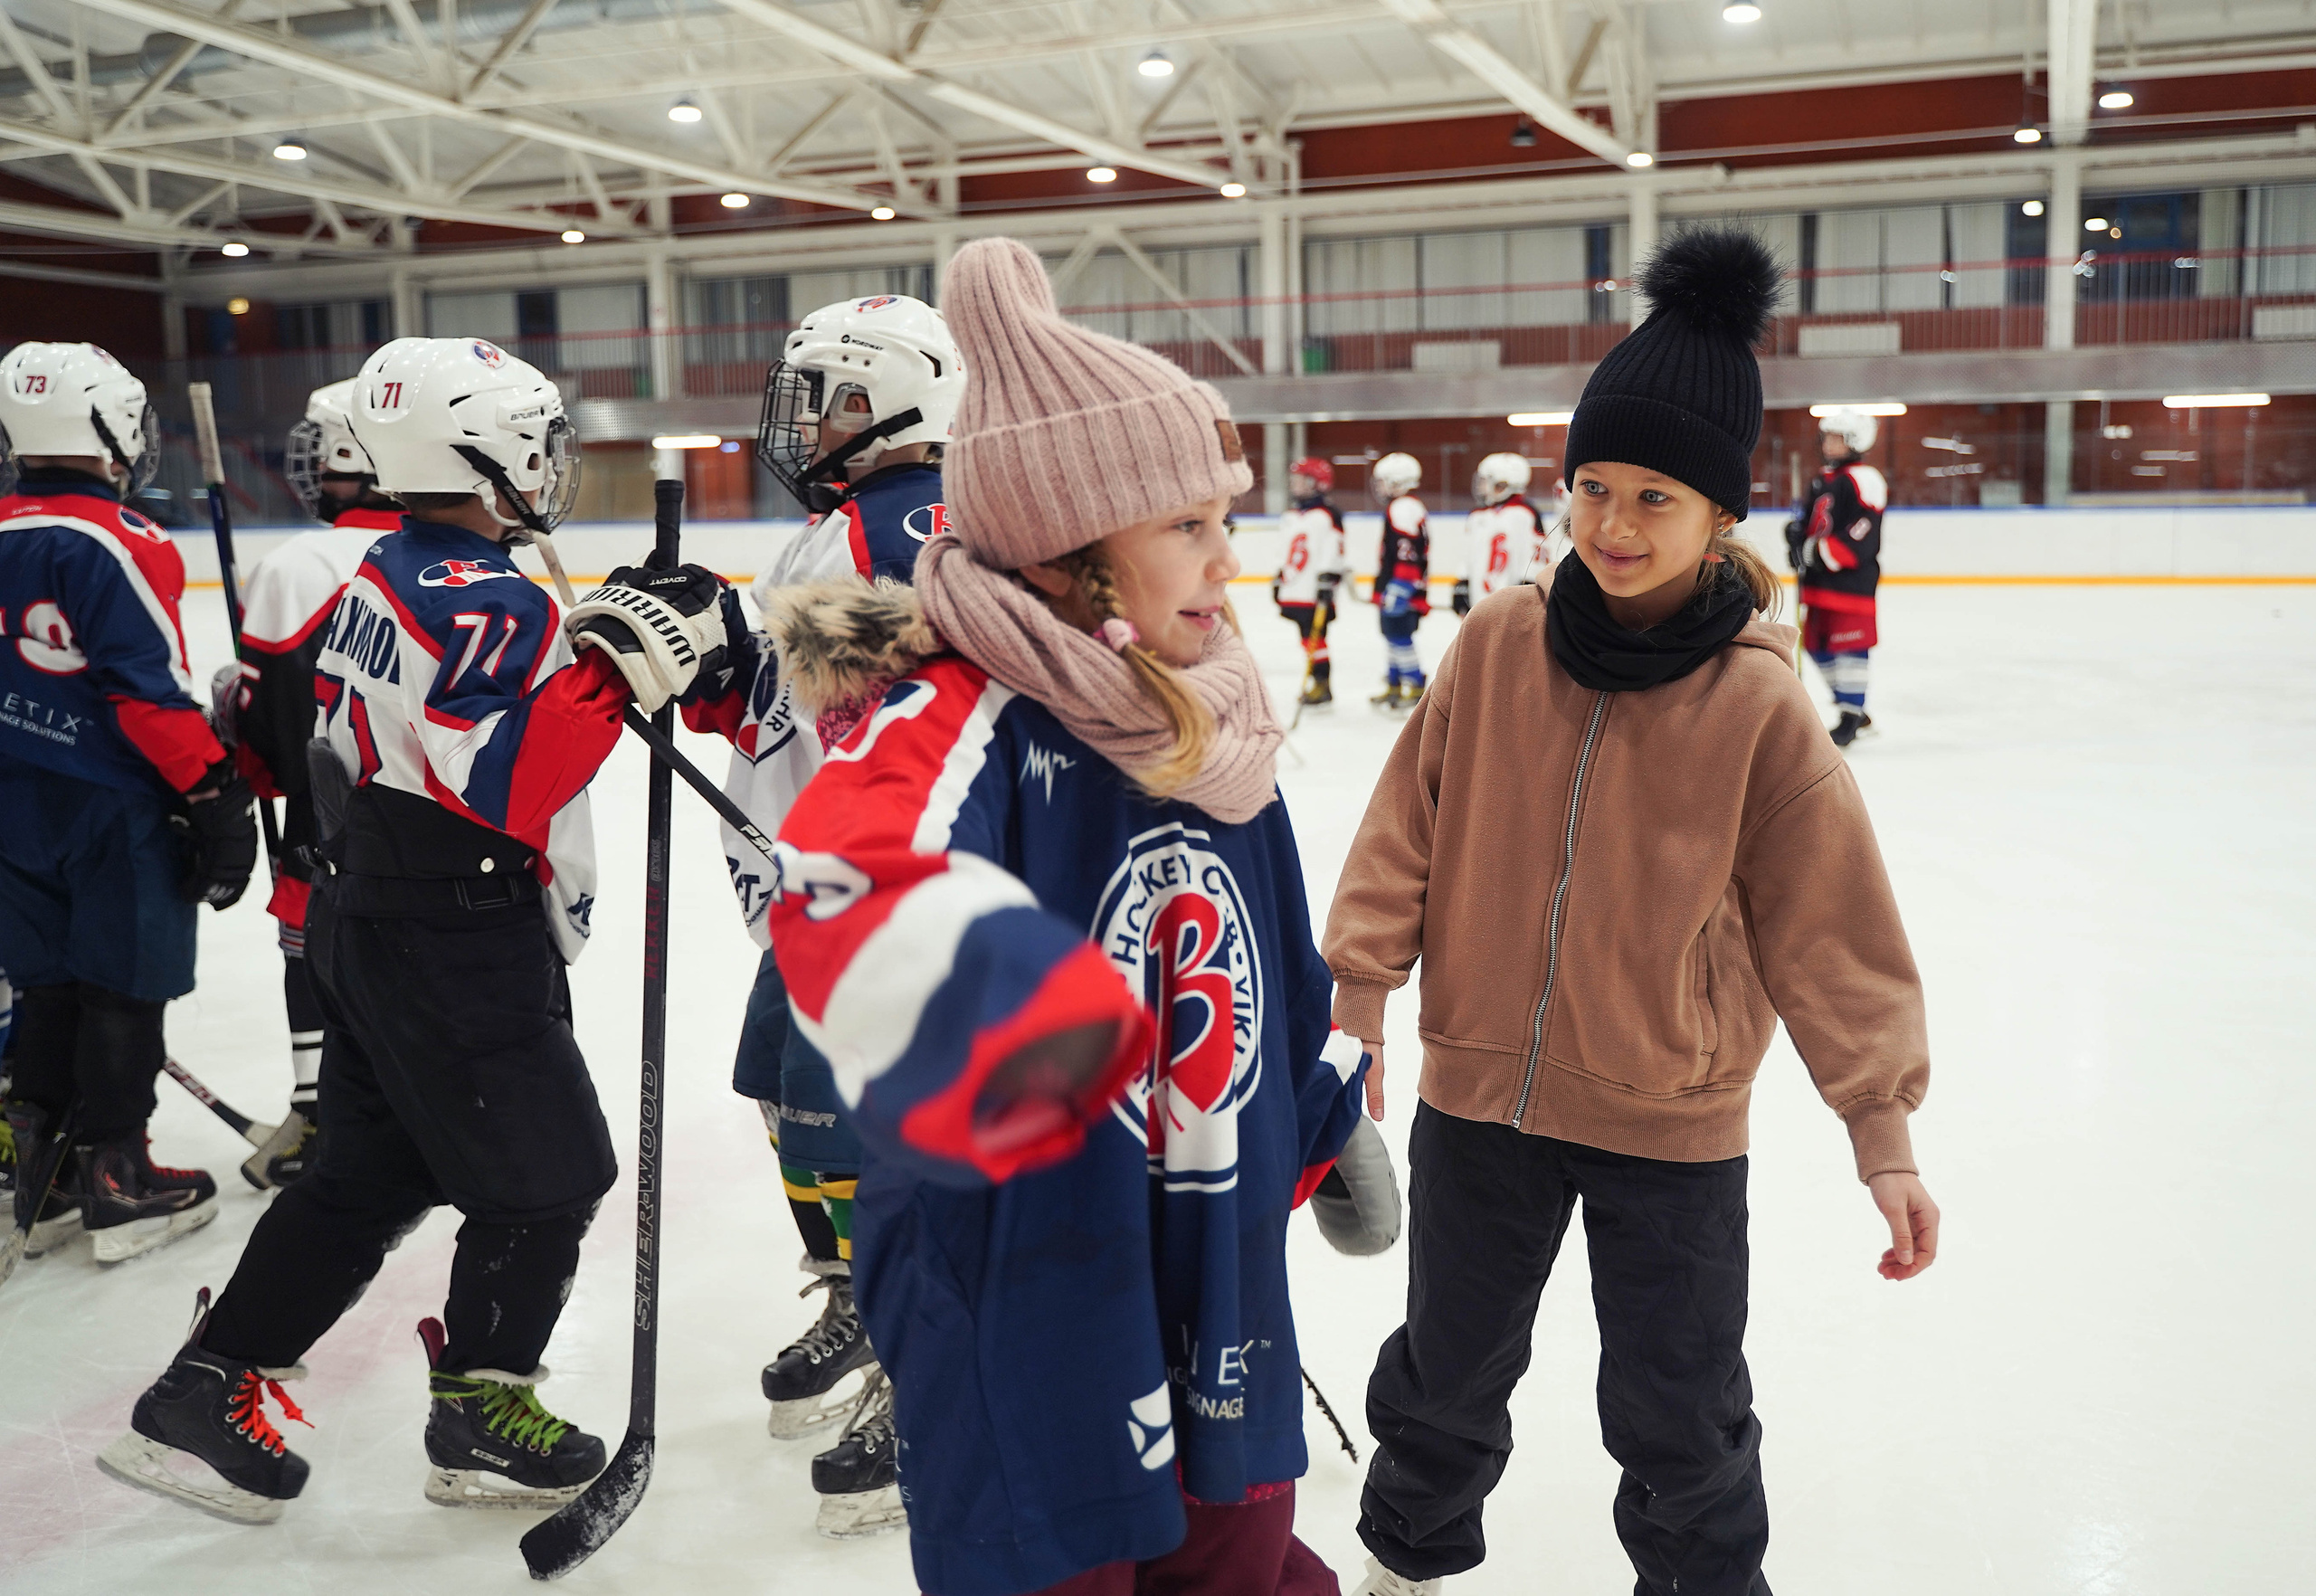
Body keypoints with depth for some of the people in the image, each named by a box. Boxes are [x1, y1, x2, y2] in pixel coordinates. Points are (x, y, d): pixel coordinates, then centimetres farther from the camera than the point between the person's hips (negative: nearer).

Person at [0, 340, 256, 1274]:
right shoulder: (121, 545, -18)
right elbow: (155, 694, -20)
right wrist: (218, 797, -13)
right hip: (116, 810, -7)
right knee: (124, 990, 4)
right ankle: (116, 1182, 13)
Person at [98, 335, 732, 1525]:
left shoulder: (387, 573, 10)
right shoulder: (485, 603, -21)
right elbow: (502, 791, -28)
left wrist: (586, 634, 10)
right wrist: (619, 663, -25)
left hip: (368, 925, 10)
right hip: (459, 956, -10)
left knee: (371, 1174, 19)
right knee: (544, 1180, 6)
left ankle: (201, 1401, 25)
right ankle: (480, 1423, 20)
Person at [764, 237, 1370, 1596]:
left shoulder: (1211, 733, 5)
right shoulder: (959, 721, -22)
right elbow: (857, 889, -45)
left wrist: (1327, 1122, 29)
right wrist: (1022, 1003, -62)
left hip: (1222, 1307, 8)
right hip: (1017, 1317, -7)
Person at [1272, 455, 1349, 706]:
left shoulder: (1327, 515, -9)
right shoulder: (1293, 516, 18)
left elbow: (1334, 551, -14)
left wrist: (1327, 580, -19)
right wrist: (1280, 580, 26)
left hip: (1315, 593, -8)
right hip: (1295, 591, 8)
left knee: (1316, 637, -9)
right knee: (1306, 638, 9)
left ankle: (1323, 684, -4)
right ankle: (1314, 682, 14)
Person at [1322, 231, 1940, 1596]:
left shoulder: (1758, 700, -14)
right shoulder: (1500, 647, -9)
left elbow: (1830, 921, -8)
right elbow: (1406, 835, -2)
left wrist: (1883, 1127, -5)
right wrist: (1357, 1006, -2)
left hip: (1675, 1125, -2)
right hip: (1481, 1086, 3)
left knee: (1678, 1413, 13)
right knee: (1450, 1363, 22)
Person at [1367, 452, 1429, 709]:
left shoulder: (1404, 507, -14)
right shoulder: (1397, 508, 20)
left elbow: (1408, 552, -23)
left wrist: (1398, 589, -26)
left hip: (1403, 593, -11)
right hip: (1393, 594, 11)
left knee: (1400, 638, -10)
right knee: (1393, 637, 15)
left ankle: (1416, 687, -6)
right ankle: (1394, 686, 24)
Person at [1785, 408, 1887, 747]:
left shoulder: (1864, 480, -12)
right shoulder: (1822, 480, 18)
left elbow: (1863, 532, -20)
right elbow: (1809, 519, 26)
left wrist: (1823, 554, -22)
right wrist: (1797, 535, 4)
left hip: (1852, 579, -10)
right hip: (1819, 580, 10)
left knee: (1848, 645, -7)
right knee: (1818, 645, 12)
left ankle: (1849, 718, -1)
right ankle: (1853, 708, 25)